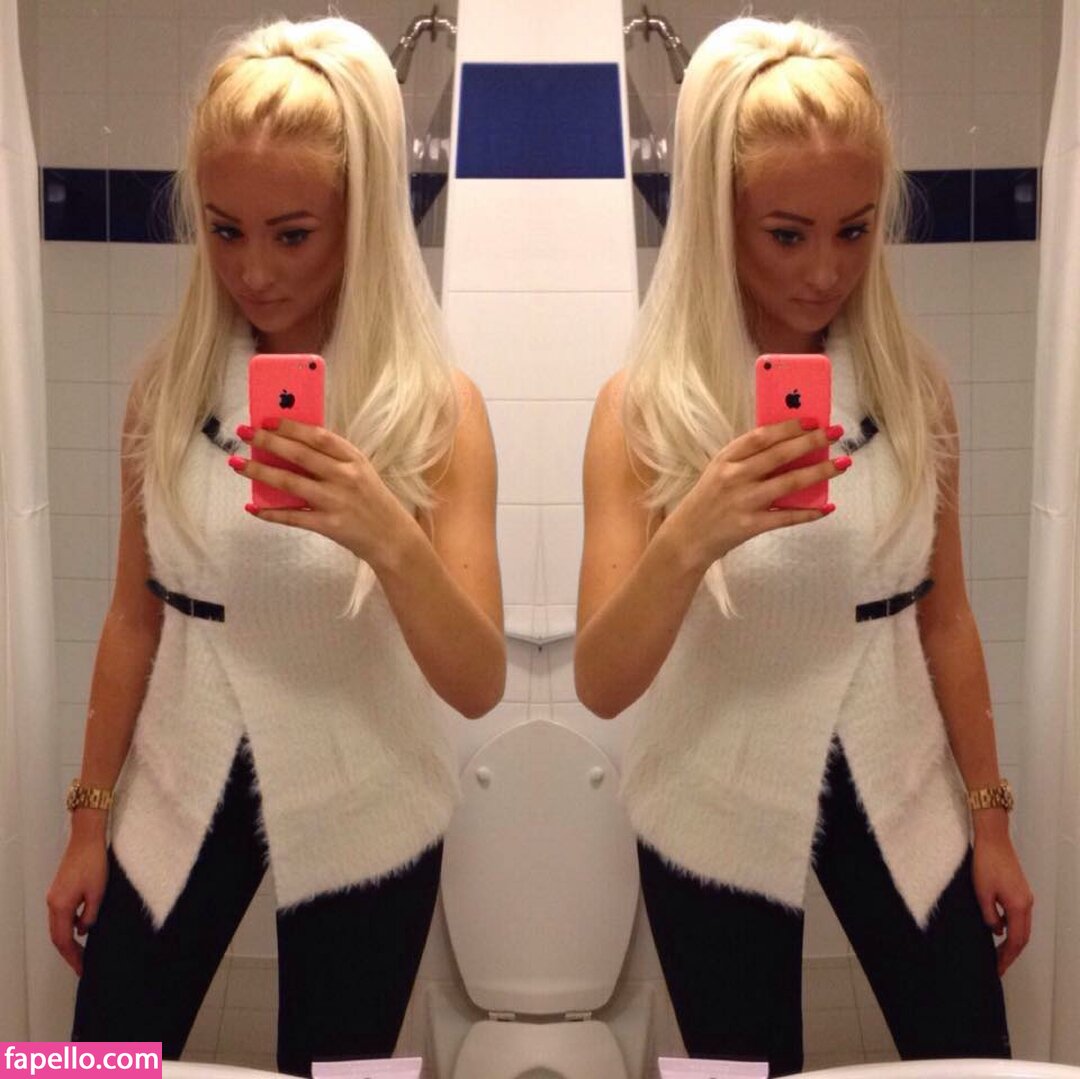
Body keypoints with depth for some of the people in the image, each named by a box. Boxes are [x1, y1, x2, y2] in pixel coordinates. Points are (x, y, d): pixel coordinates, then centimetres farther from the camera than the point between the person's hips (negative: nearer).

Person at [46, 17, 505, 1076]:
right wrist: (89, 814, 6)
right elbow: (134, 614, 2)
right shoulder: (168, 384, -6)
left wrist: (389, 537, -36)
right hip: (179, 791, 3)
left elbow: (479, 686, -19)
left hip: (359, 814, -2)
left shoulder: (436, 406, -15)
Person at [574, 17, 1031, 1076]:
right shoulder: (644, 407, -15)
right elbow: (600, 686, -19)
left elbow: (944, 617, 3)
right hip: (718, 814, -2)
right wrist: (692, 536, -36)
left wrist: (990, 819, 7)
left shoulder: (912, 384, -5)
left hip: (898, 791, 3)